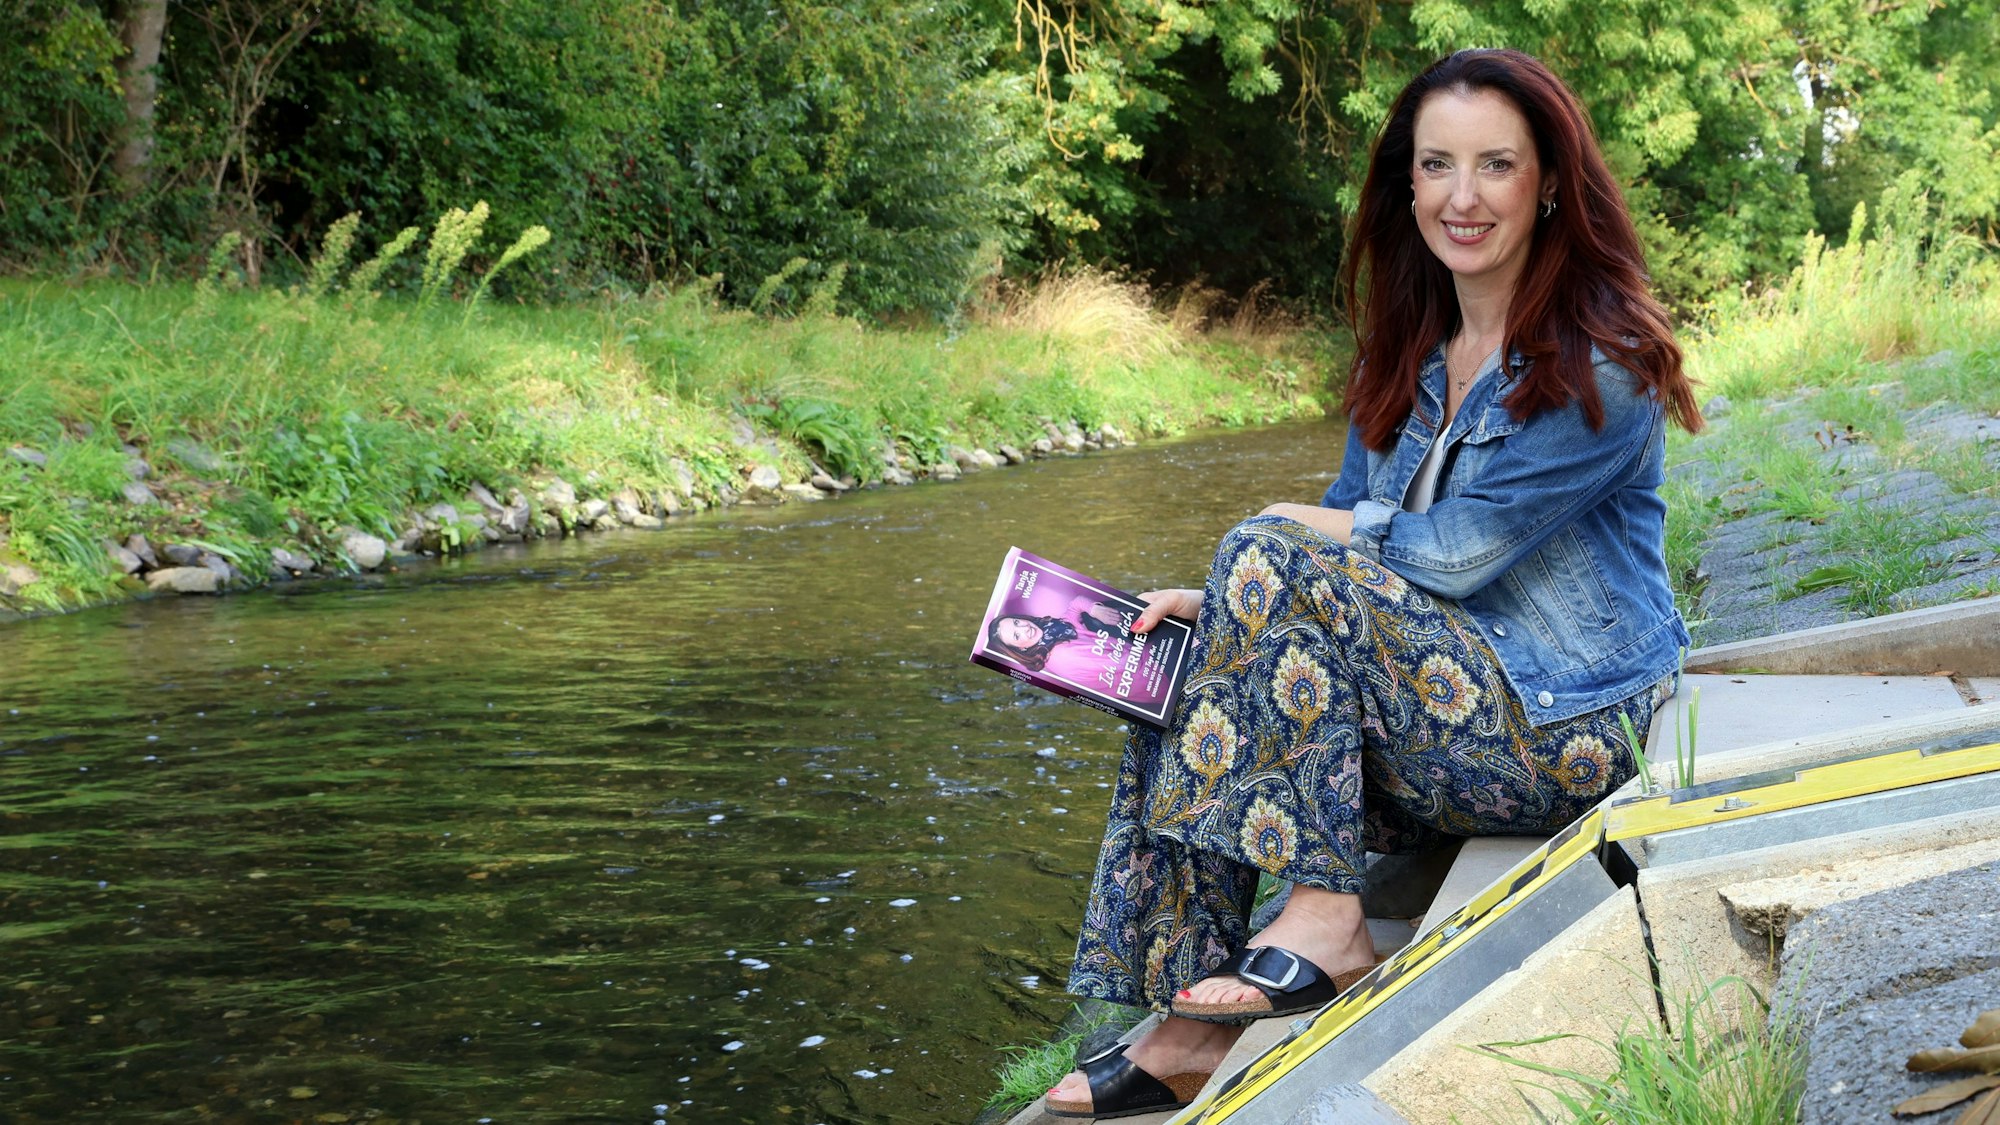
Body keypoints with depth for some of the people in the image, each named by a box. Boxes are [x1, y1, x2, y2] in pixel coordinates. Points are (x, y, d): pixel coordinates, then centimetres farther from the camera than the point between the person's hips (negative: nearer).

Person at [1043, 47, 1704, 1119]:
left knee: (1275, 558, -23)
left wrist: (1294, 531, -5)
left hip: (1563, 730, -8)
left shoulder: (1599, 363, -14)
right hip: (1440, 685, 8)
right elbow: (1354, 525, 12)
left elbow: (1450, 555, -18)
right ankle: (1189, 1025, -10)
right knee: (1185, 685, -8)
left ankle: (1321, 921, -21)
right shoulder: (1409, 355, 11)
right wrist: (1216, 603, -5)